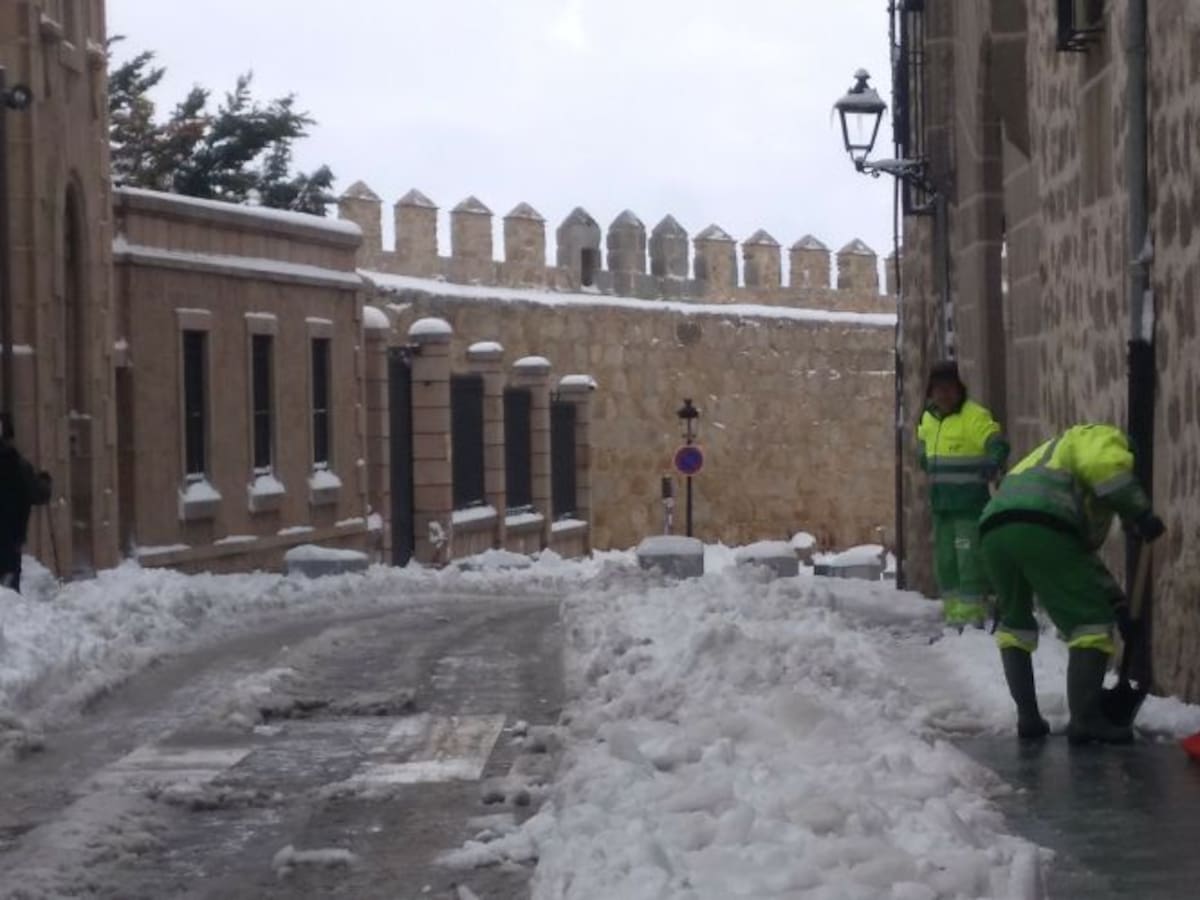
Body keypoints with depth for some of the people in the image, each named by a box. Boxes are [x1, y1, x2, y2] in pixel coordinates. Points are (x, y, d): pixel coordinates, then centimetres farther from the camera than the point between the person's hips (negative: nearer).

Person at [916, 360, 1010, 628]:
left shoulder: (974, 416, -14)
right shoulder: (929, 419, 11)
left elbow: (998, 445, -28)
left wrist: (992, 464, -45)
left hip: (970, 506, -8)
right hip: (941, 505, 8)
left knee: (969, 562, -11)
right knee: (945, 563, 13)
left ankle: (972, 619, -7)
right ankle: (953, 617, 23)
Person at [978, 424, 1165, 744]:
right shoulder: (1105, 438, 22)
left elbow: (1083, 550, 44)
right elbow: (1106, 466, -6)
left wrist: (1115, 600, 40)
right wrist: (1141, 513, -3)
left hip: (994, 530, 8)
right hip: (1040, 530, -8)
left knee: (1014, 622, 27)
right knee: (1091, 619, 2)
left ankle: (1027, 717, 22)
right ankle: (1084, 719, -3)